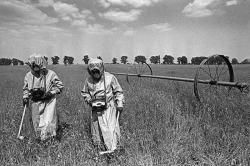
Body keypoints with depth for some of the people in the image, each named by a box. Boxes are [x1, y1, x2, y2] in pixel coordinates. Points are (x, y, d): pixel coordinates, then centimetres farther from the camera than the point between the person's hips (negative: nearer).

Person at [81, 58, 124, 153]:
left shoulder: (110, 78, -8)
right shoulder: (88, 80, 1)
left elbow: (118, 91, 0)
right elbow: (84, 93, 15)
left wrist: (119, 104, -7)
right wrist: (89, 100, -3)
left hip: (108, 107, -3)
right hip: (95, 109, 4)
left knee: (110, 127, -6)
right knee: (96, 127, 12)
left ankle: (111, 149, 4)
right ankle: (99, 147, 31)